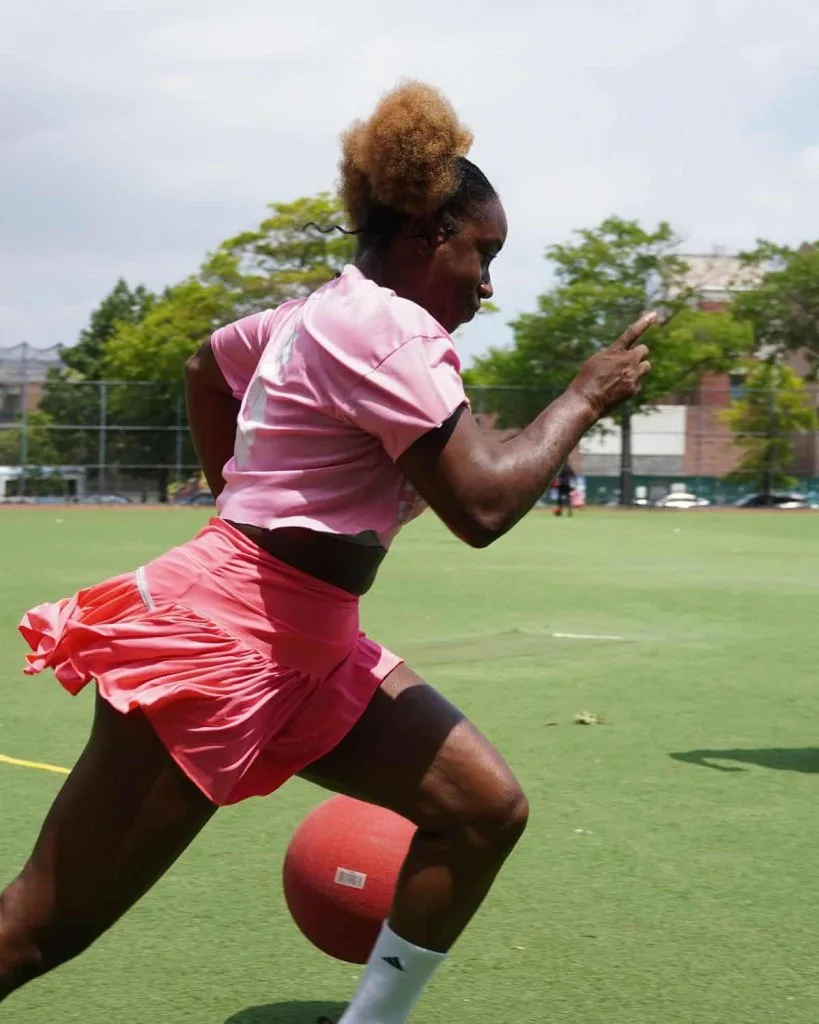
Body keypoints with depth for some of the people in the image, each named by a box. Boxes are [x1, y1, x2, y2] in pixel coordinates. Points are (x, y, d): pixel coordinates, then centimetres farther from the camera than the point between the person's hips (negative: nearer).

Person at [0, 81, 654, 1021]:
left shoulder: (328, 309, 13)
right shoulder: (384, 327, -16)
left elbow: (205, 367, 31)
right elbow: (481, 504, -22)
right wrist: (587, 396, -9)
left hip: (305, 644, 11)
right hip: (220, 638, -11)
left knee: (487, 811, 3)